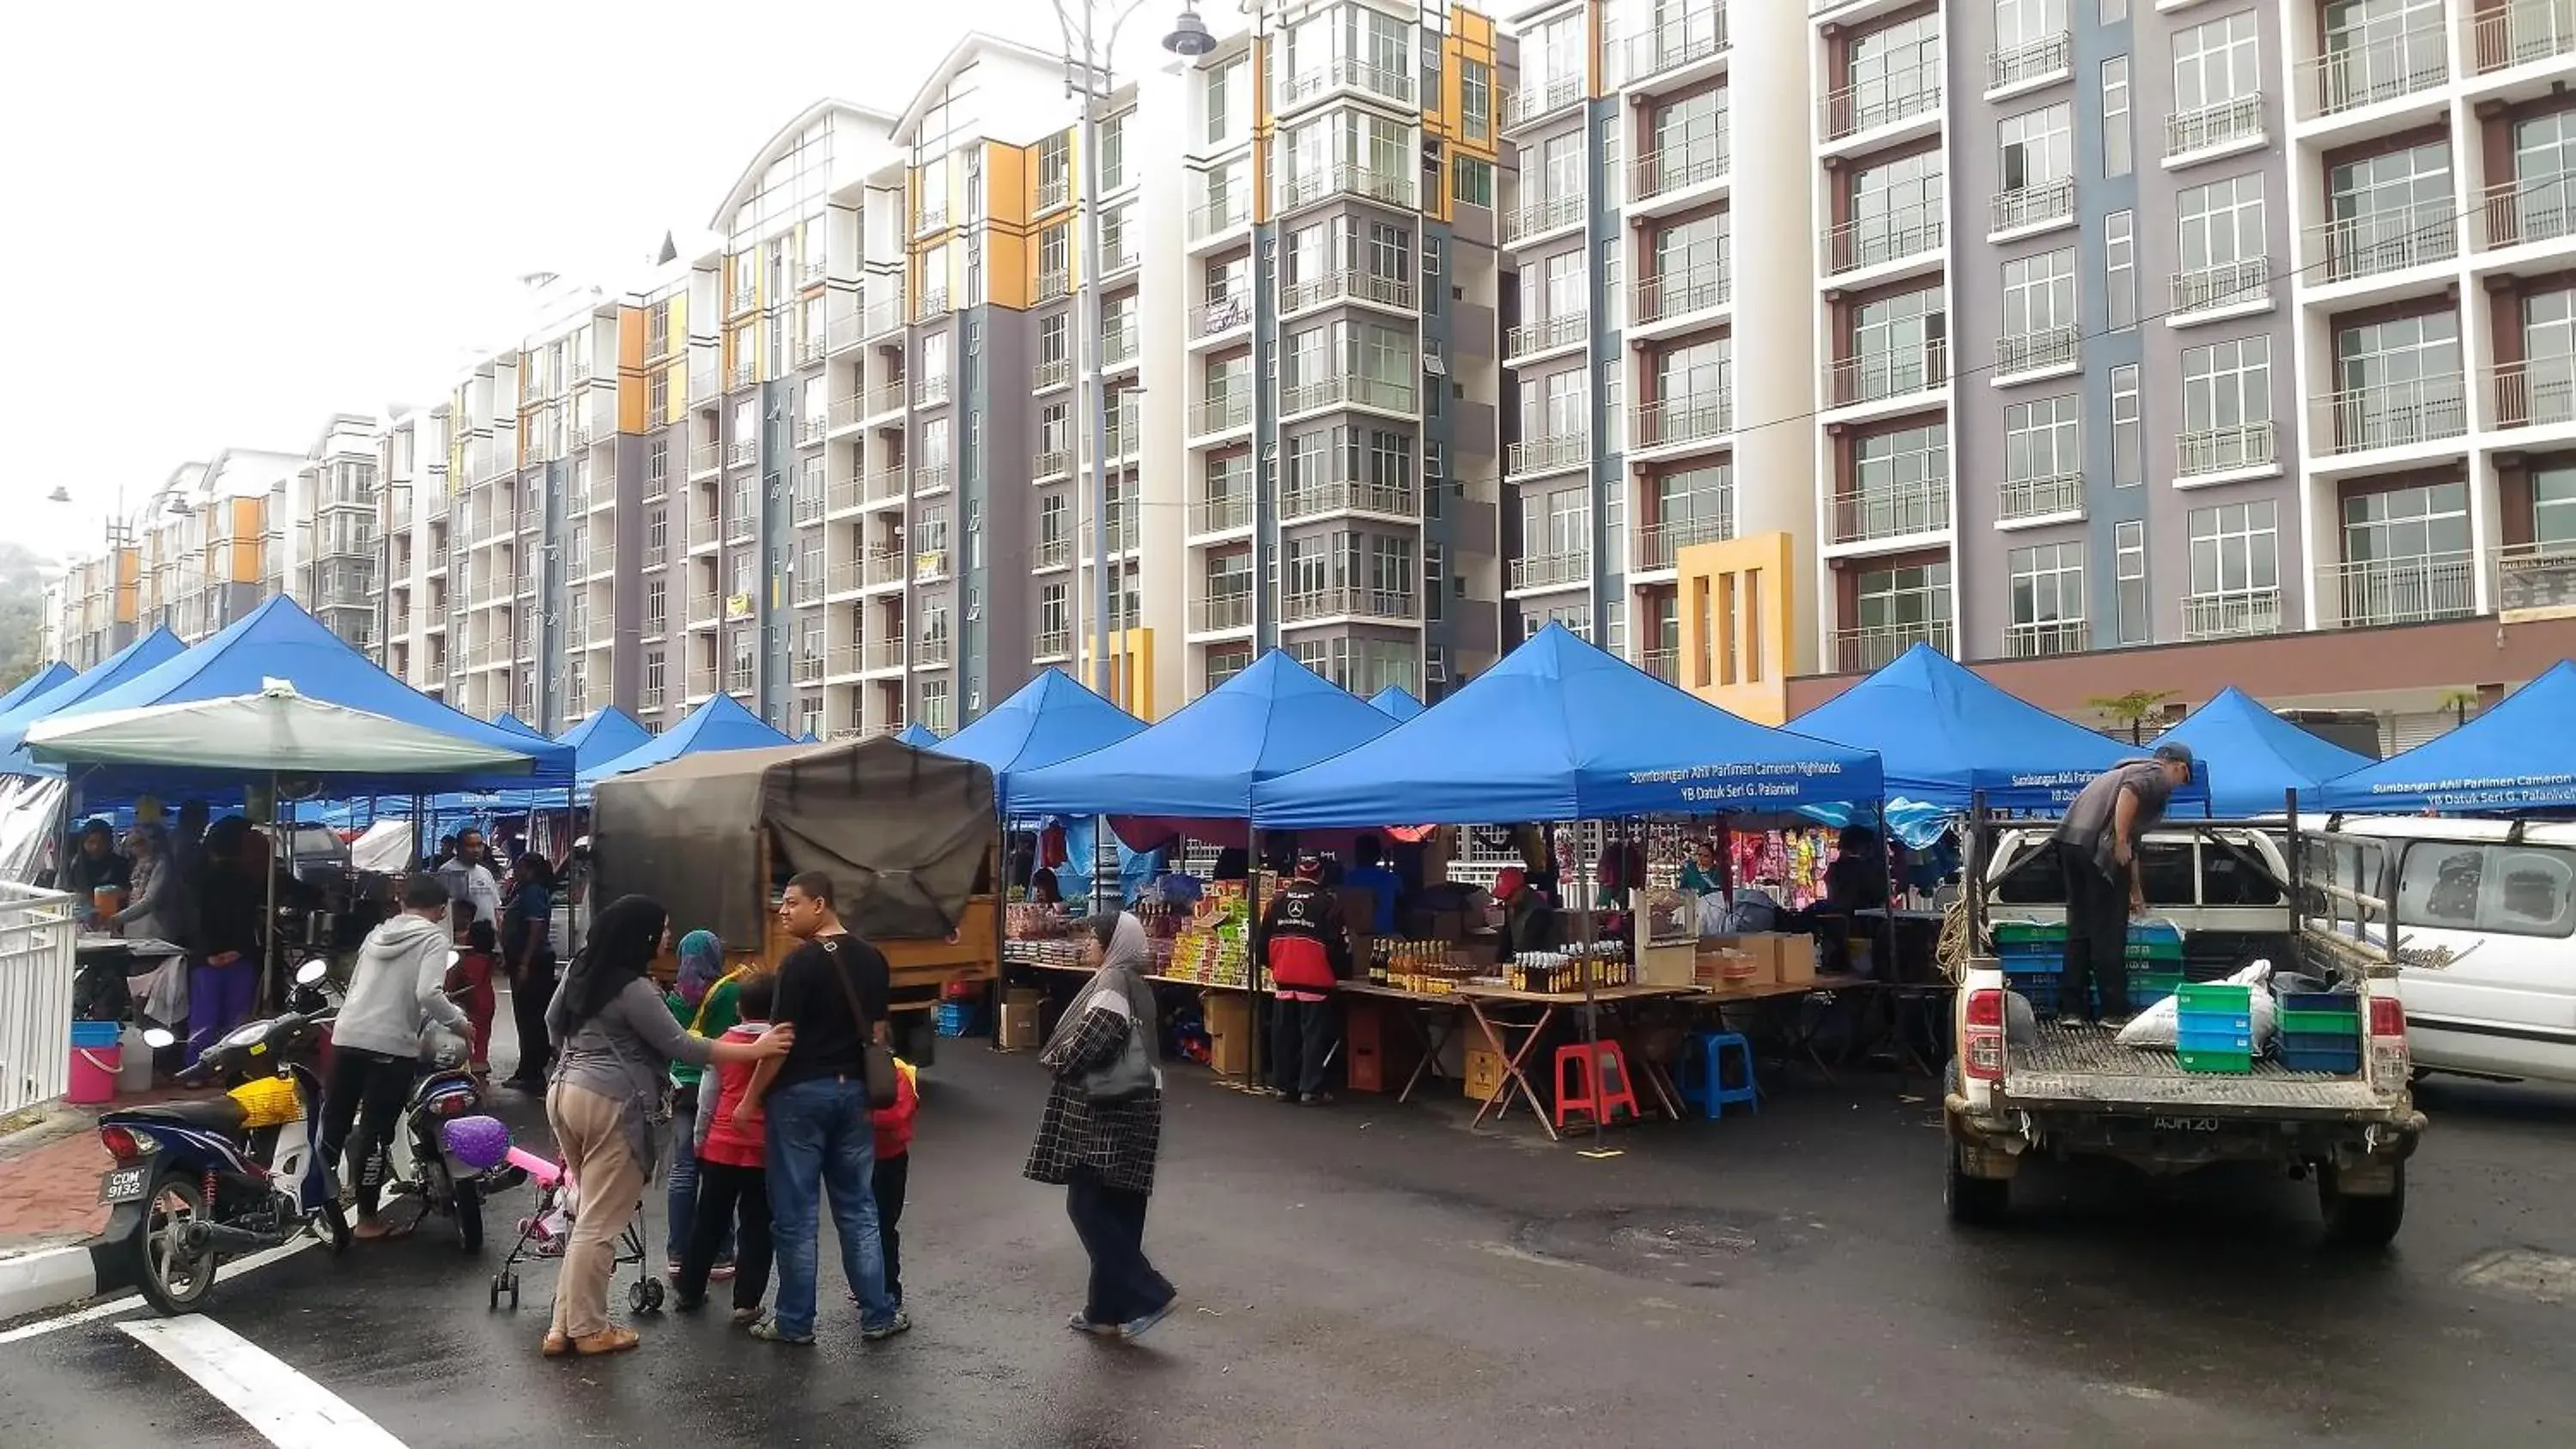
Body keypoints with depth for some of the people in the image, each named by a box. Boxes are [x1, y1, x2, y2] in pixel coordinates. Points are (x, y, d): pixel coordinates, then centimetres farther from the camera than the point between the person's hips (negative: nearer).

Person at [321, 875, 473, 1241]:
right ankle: (367, 1218, 7)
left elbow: (354, 985, 21)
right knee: (376, 1132, 1)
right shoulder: (433, 938, -3)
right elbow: (429, 993, -18)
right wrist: (459, 1023, -4)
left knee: (333, 1124, 15)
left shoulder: (378, 933, 17)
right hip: (391, 1045, -6)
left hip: (347, 1036, 6)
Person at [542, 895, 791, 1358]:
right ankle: (587, 1331, 10)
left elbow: (553, 1020, 22)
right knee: (600, 1223, 1)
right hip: (609, 1104, -9)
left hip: (565, 1092, 9)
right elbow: (681, 1046, -16)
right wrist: (755, 1050, -15)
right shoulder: (634, 989, -18)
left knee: (591, 1214, 17)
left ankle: (565, 1326, 18)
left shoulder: (582, 968, 8)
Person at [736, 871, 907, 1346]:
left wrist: (750, 1098, -6)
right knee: (858, 1207, 13)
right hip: (852, 1089, 6)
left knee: (795, 1214, 5)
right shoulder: (871, 959, 5)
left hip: (801, 1092, -6)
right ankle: (878, 1314, 16)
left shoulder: (800, 962, -15)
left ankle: (795, 1322, 14)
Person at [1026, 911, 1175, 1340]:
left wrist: (1053, 1061, -4)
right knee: (1115, 1210, 12)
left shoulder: (1113, 983, -16)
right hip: (1127, 1106, 10)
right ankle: (1107, 1310, 18)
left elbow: (1091, 1039, -23)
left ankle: (1147, 1295, -5)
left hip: (1108, 1111, -10)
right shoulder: (1134, 983, 14)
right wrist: (1064, 1059, 6)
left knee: (1088, 1205, -5)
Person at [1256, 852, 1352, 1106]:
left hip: (1283, 979, 4)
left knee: (1284, 1034, 12)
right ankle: (1311, 1090, -1)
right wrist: (1341, 971, 7)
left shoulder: (1278, 900, 6)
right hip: (1315, 980, -4)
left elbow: (1264, 939, 12)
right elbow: (1339, 943, -8)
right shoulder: (1327, 903, -7)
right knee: (1314, 1035, 1)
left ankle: (1284, 1086, 17)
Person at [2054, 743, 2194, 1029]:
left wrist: (2136, 891, 45)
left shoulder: (2130, 770, 32)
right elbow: (2128, 794, -20)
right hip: (2097, 846, -9)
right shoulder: (2158, 777, 5)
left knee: (2079, 929, 14)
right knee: (2109, 933, 0)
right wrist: (2121, 842, -19)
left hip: (2069, 839, 9)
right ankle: (2113, 1011, 7)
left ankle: (2072, 1008, 17)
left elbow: (2133, 841, 39)